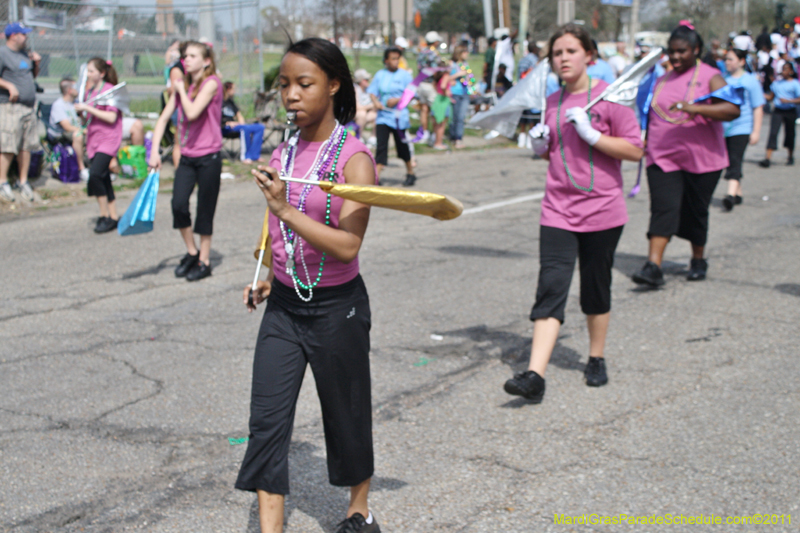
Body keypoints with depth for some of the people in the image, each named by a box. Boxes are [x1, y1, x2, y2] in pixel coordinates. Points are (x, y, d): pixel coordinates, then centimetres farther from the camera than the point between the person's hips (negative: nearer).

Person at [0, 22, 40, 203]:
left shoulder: (24, 54, 20)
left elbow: (33, 75, 30)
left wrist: (36, 63, 12)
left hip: (29, 107, 8)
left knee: (26, 147, 7)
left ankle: (23, 182, 13)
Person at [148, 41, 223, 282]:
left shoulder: (211, 83, -11)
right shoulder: (182, 85, 9)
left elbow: (192, 112, -25)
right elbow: (164, 118, 6)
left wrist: (182, 90, -9)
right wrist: (154, 150, -2)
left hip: (209, 157, -5)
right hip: (187, 156, 5)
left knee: (205, 210, 2)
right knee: (178, 204, -7)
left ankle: (204, 261, 15)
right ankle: (191, 252, 14)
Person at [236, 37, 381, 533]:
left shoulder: (354, 159, -16)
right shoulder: (283, 153, 3)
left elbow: (348, 245, -25)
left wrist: (286, 209, -32)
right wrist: (267, 278, 15)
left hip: (337, 307, -5)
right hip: (284, 305, 5)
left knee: (346, 413, 12)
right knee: (266, 418, -2)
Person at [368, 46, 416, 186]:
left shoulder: (404, 75, 1)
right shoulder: (380, 75, 7)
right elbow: (372, 92, 9)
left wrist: (397, 100, -15)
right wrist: (376, 101, -11)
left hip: (399, 116, -2)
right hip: (383, 115, 2)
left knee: (402, 145, 7)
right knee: (381, 145, -8)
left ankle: (410, 173, 26)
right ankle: (376, 176, -11)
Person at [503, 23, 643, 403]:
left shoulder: (609, 95, -6)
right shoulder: (553, 102, 10)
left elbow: (635, 150, -9)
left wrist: (591, 134, -19)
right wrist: (540, 145, 1)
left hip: (602, 210, -3)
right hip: (558, 210, 3)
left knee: (596, 290, 10)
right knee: (550, 288, -8)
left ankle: (596, 360, 31)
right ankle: (535, 375, -15)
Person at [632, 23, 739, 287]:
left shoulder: (709, 77, -4)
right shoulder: (662, 80, 13)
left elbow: (732, 110, -18)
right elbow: (652, 115, 25)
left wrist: (695, 108, -30)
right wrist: (646, 141, 12)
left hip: (701, 158, -3)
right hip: (662, 157, 3)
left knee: (696, 211, 8)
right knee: (663, 208, -11)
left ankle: (699, 260, 28)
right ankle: (653, 266, -18)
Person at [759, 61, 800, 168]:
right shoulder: (776, 83, 9)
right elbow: (770, 97, 14)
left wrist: (788, 101, -22)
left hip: (790, 111, -2)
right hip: (778, 111, 2)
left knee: (789, 133, 11)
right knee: (773, 132, -11)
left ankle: (790, 156, 30)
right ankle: (768, 158, -17)